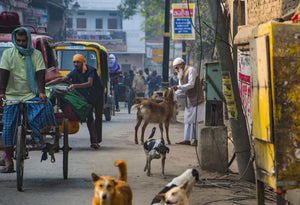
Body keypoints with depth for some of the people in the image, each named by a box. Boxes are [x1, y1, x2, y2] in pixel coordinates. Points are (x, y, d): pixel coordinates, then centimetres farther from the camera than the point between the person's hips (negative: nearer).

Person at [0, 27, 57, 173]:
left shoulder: (36, 54, 5)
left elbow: (40, 73, -6)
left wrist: (41, 91, -22)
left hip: (32, 95, -1)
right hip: (12, 95, 1)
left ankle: (37, 136, -6)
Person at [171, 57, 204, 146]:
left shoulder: (191, 70, -10)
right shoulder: (181, 74, 16)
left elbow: (191, 85, -18)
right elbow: (181, 89, 19)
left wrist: (178, 87, -23)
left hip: (196, 98, -9)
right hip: (188, 99, 9)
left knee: (193, 120, -11)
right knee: (187, 120, 7)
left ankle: (196, 140, -8)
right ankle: (187, 140, 8)